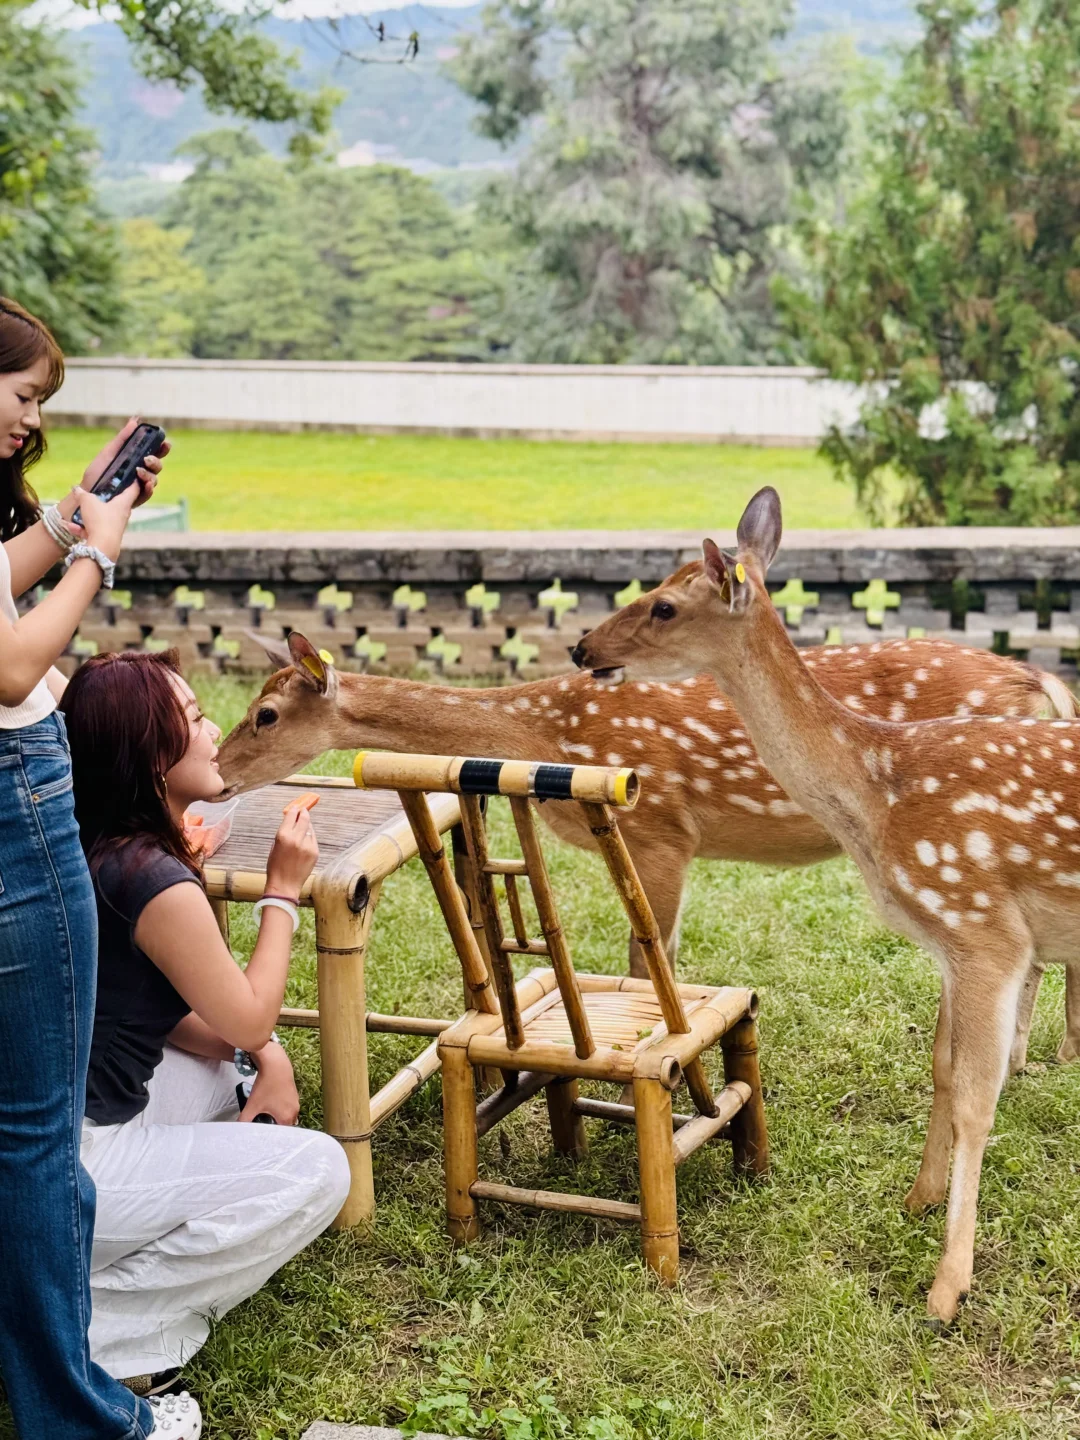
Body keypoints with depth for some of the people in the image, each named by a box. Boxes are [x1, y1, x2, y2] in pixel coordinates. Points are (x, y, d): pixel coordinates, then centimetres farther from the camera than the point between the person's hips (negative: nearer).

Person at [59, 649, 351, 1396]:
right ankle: (89, 1325, -5)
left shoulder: (94, 851, 5)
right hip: (65, 1167, -9)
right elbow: (250, 1017, -10)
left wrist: (260, 1053, 0)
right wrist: (284, 890, -2)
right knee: (317, 1171, -7)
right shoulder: (155, 881, -23)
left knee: (241, 1065, 22)